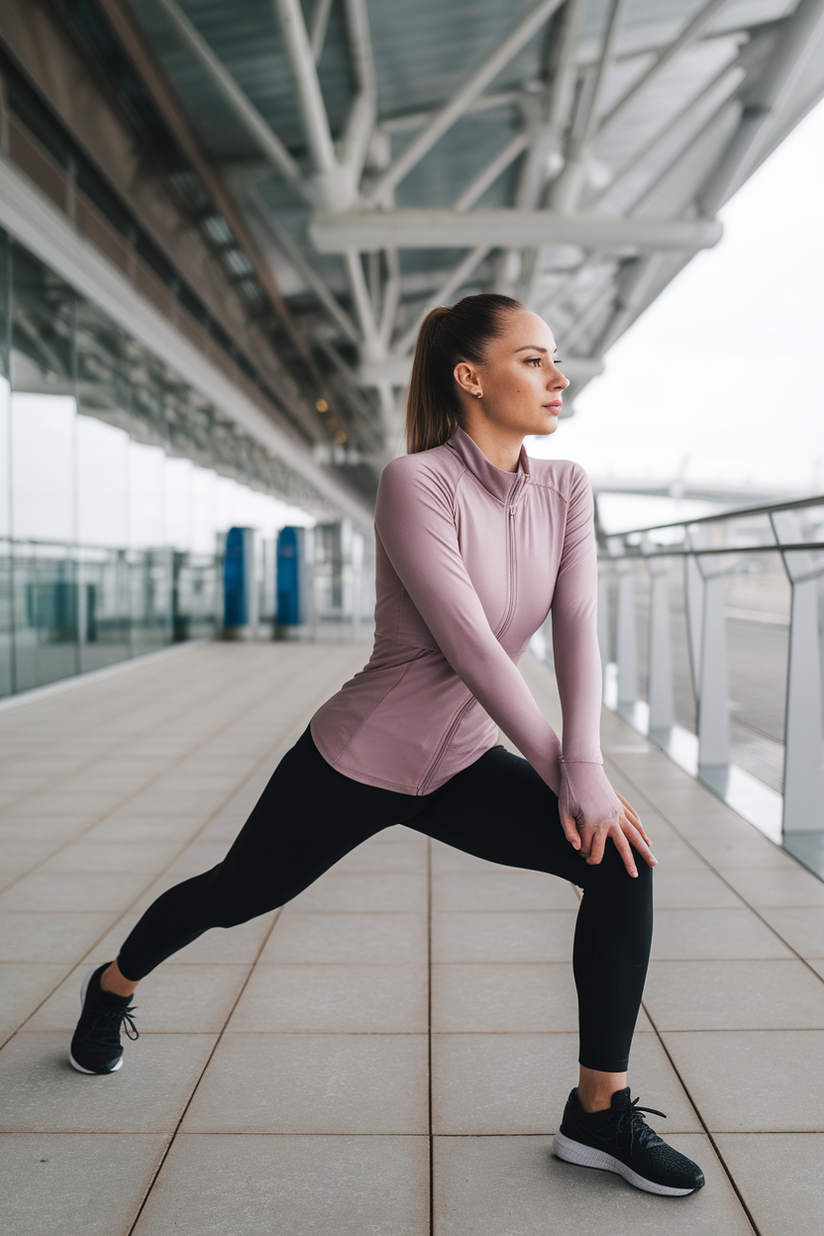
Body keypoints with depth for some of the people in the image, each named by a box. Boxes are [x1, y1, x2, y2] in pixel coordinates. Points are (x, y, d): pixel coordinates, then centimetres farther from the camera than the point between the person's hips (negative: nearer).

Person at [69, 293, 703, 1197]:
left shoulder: (566, 491, -4)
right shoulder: (415, 483, -23)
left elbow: (577, 630, -11)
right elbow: (470, 646, -28)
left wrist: (587, 766, -23)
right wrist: (563, 772, -24)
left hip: (462, 766, 5)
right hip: (360, 758, -5)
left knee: (622, 861, -13)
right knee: (237, 893, 16)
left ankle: (599, 1112, 1)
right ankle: (112, 987, 49)